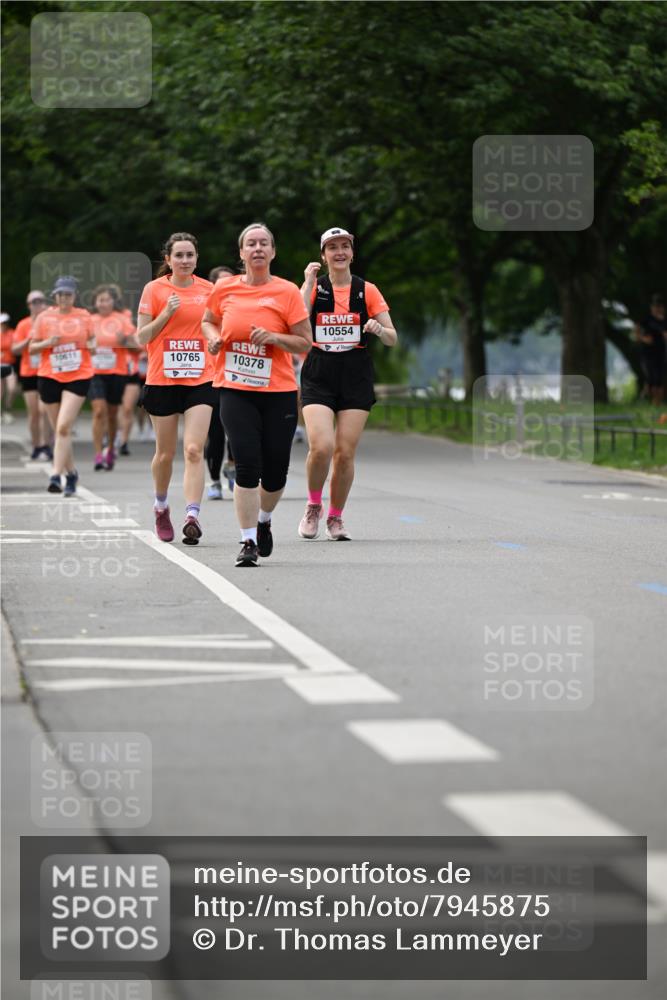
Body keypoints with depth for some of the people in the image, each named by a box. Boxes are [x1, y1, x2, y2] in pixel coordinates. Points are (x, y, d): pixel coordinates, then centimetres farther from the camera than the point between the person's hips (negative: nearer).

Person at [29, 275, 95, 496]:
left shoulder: (84, 316, 5)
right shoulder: (44, 317, 4)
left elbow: (92, 339, 16)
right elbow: (32, 347, 7)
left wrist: (92, 345, -7)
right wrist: (47, 343, -13)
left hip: (78, 377, -2)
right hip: (49, 378, 2)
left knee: (64, 427, -16)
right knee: (59, 430, 9)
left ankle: (56, 475, -19)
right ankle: (71, 474, 26)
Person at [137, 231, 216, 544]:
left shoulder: (209, 290, 5)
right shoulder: (154, 289, -1)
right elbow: (141, 337, -3)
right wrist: (166, 313, -15)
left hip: (200, 380, 1)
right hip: (162, 380, 0)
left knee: (194, 450, -14)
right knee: (165, 452, 10)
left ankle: (192, 516, -20)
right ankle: (160, 507, 34)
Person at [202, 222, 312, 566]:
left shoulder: (287, 292, -3)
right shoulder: (224, 288, 3)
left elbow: (305, 342, 0)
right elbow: (208, 321, 21)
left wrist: (274, 337, -16)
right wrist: (214, 338, 0)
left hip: (278, 392, 0)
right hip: (235, 391, 0)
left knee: (275, 472, 4)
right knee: (247, 466, -13)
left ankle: (263, 521, 35)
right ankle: (248, 541, -5)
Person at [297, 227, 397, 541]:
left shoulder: (366, 290, 6)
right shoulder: (313, 287, 5)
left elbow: (392, 339, 6)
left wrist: (379, 329, -16)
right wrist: (309, 282, -13)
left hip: (356, 377, 1)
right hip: (318, 376, -1)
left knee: (345, 452, -2)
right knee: (321, 446, -18)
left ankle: (335, 517, 15)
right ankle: (313, 506, 7)